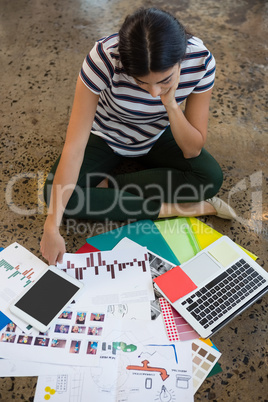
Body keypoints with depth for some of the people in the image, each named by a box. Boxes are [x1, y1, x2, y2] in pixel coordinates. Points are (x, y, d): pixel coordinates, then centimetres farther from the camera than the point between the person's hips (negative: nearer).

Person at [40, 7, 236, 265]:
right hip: (105, 137, -1)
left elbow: (193, 150, -20)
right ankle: (171, 209, -17)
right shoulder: (105, 58, -35)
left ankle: (106, 185, -13)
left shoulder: (201, 60, -28)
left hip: (157, 137, 2)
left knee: (211, 177, -22)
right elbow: (75, 146, -35)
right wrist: (52, 226, -36)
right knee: (54, 195, -25)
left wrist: (171, 105, -38)